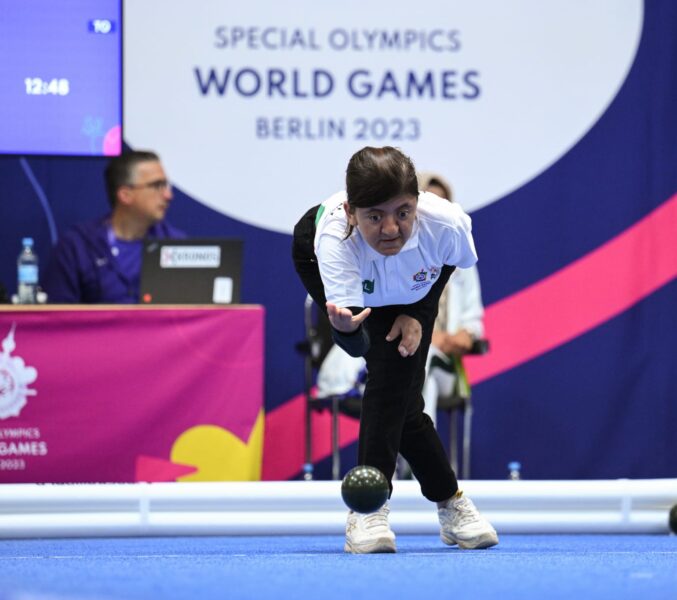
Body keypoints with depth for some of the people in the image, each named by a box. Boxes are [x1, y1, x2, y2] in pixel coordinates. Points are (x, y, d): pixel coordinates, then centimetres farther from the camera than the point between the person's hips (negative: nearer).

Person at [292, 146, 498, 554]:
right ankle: (449, 499, -6)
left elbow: (451, 263, -10)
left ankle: (369, 506, -1)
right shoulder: (334, 237, -45)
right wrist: (345, 327, -73)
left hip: (408, 288, 2)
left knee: (399, 381, -12)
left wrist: (418, 313, -16)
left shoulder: (446, 223, -40)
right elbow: (356, 348, -51)